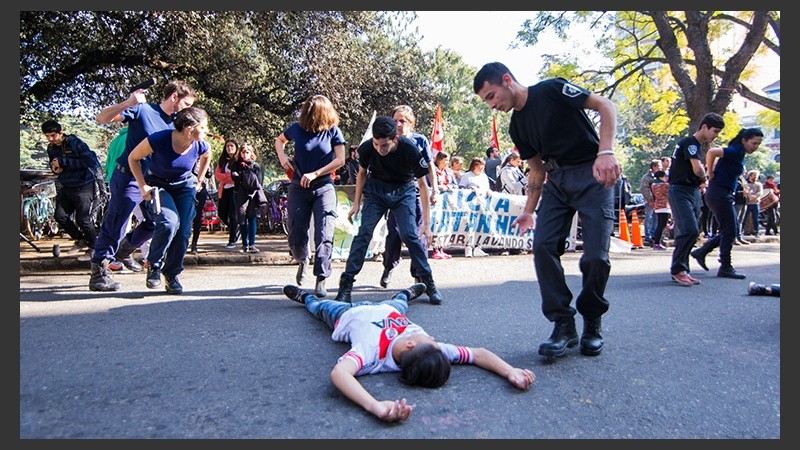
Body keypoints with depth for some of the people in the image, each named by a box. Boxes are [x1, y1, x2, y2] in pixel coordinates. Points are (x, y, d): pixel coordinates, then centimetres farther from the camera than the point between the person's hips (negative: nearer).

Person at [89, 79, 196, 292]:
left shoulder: (175, 122, 8)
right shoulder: (142, 109, -11)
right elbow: (101, 118, -16)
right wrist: (128, 103, -30)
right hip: (129, 179, -7)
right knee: (115, 226, -2)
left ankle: (125, 248, 37)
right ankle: (98, 273, 9)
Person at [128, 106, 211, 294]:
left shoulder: (200, 145, -17)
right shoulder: (159, 139, -28)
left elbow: (207, 156, 11)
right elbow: (133, 158, -11)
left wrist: (199, 180, 12)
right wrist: (143, 186, -13)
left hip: (184, 186, 3)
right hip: (157, 185, -3)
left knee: (184, 230, -9)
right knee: (169, 222, -27)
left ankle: (172, 275, 9)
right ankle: (154, 266, -3)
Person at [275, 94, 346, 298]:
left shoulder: (333, 131, -4)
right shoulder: (297, 128, 1)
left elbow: (340, 160, -6)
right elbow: (279, 140, 20)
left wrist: (314, 174, -13)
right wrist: (282, 156, -1)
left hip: (324, 188, -2)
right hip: (298, 189, 2)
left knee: (324, 235, -11)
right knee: (296, 237, 4)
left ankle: (321, 281, -8)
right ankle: (302, 261, 38)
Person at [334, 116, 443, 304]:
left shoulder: (410, 149, -28)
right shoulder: (367, 147, -22)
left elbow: (422, 184, -18)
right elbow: (362, 173, 0)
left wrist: (426, 223, -19)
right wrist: (356, 203, -2)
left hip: (404, 191, -1)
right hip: (376, 189, 2)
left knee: (410, 234, -14)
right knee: (364, 232, -12)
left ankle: (428, 281, 2)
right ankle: (346, 283, -6)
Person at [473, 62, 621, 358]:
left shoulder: (552, 90, -7)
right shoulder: (517, 127, 12)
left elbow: (606, 106, -11)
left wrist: (606, 152, -25)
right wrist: (528, 211, 14)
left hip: (593, 173, -6)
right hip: (557, 180, 6)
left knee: (595, 256, -13)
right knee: (543, 246, -11)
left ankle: (592, 324, 11)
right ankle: (563, 324, -1)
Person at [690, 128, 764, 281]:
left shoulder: (739, 153, 14)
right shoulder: (736, 151, -14)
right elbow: (712, 152, -29)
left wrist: (714, 172, 11)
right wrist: (710, 173, -18)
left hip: (725, 195, 10)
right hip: (720, 194, -10)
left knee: (728, 231, 14)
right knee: (729, 232, -4)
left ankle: (701, 252, 19)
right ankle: (725, 268, 3)